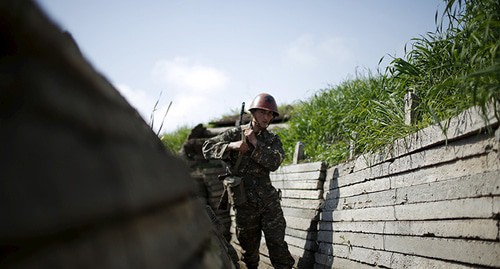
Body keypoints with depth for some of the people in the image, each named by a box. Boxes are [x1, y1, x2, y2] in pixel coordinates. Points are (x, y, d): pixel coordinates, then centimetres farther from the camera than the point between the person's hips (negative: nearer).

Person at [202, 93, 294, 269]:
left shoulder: (273, 139, 7)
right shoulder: (235, 134, 3)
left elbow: (274, 162, -10)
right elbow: (207, 148, -5)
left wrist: (255, 143, -16)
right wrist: (231, 146, -19)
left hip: (269, 200, 1)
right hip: (245, 203, -1)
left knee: (277, 243, -3)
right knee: (249, 246, 11)